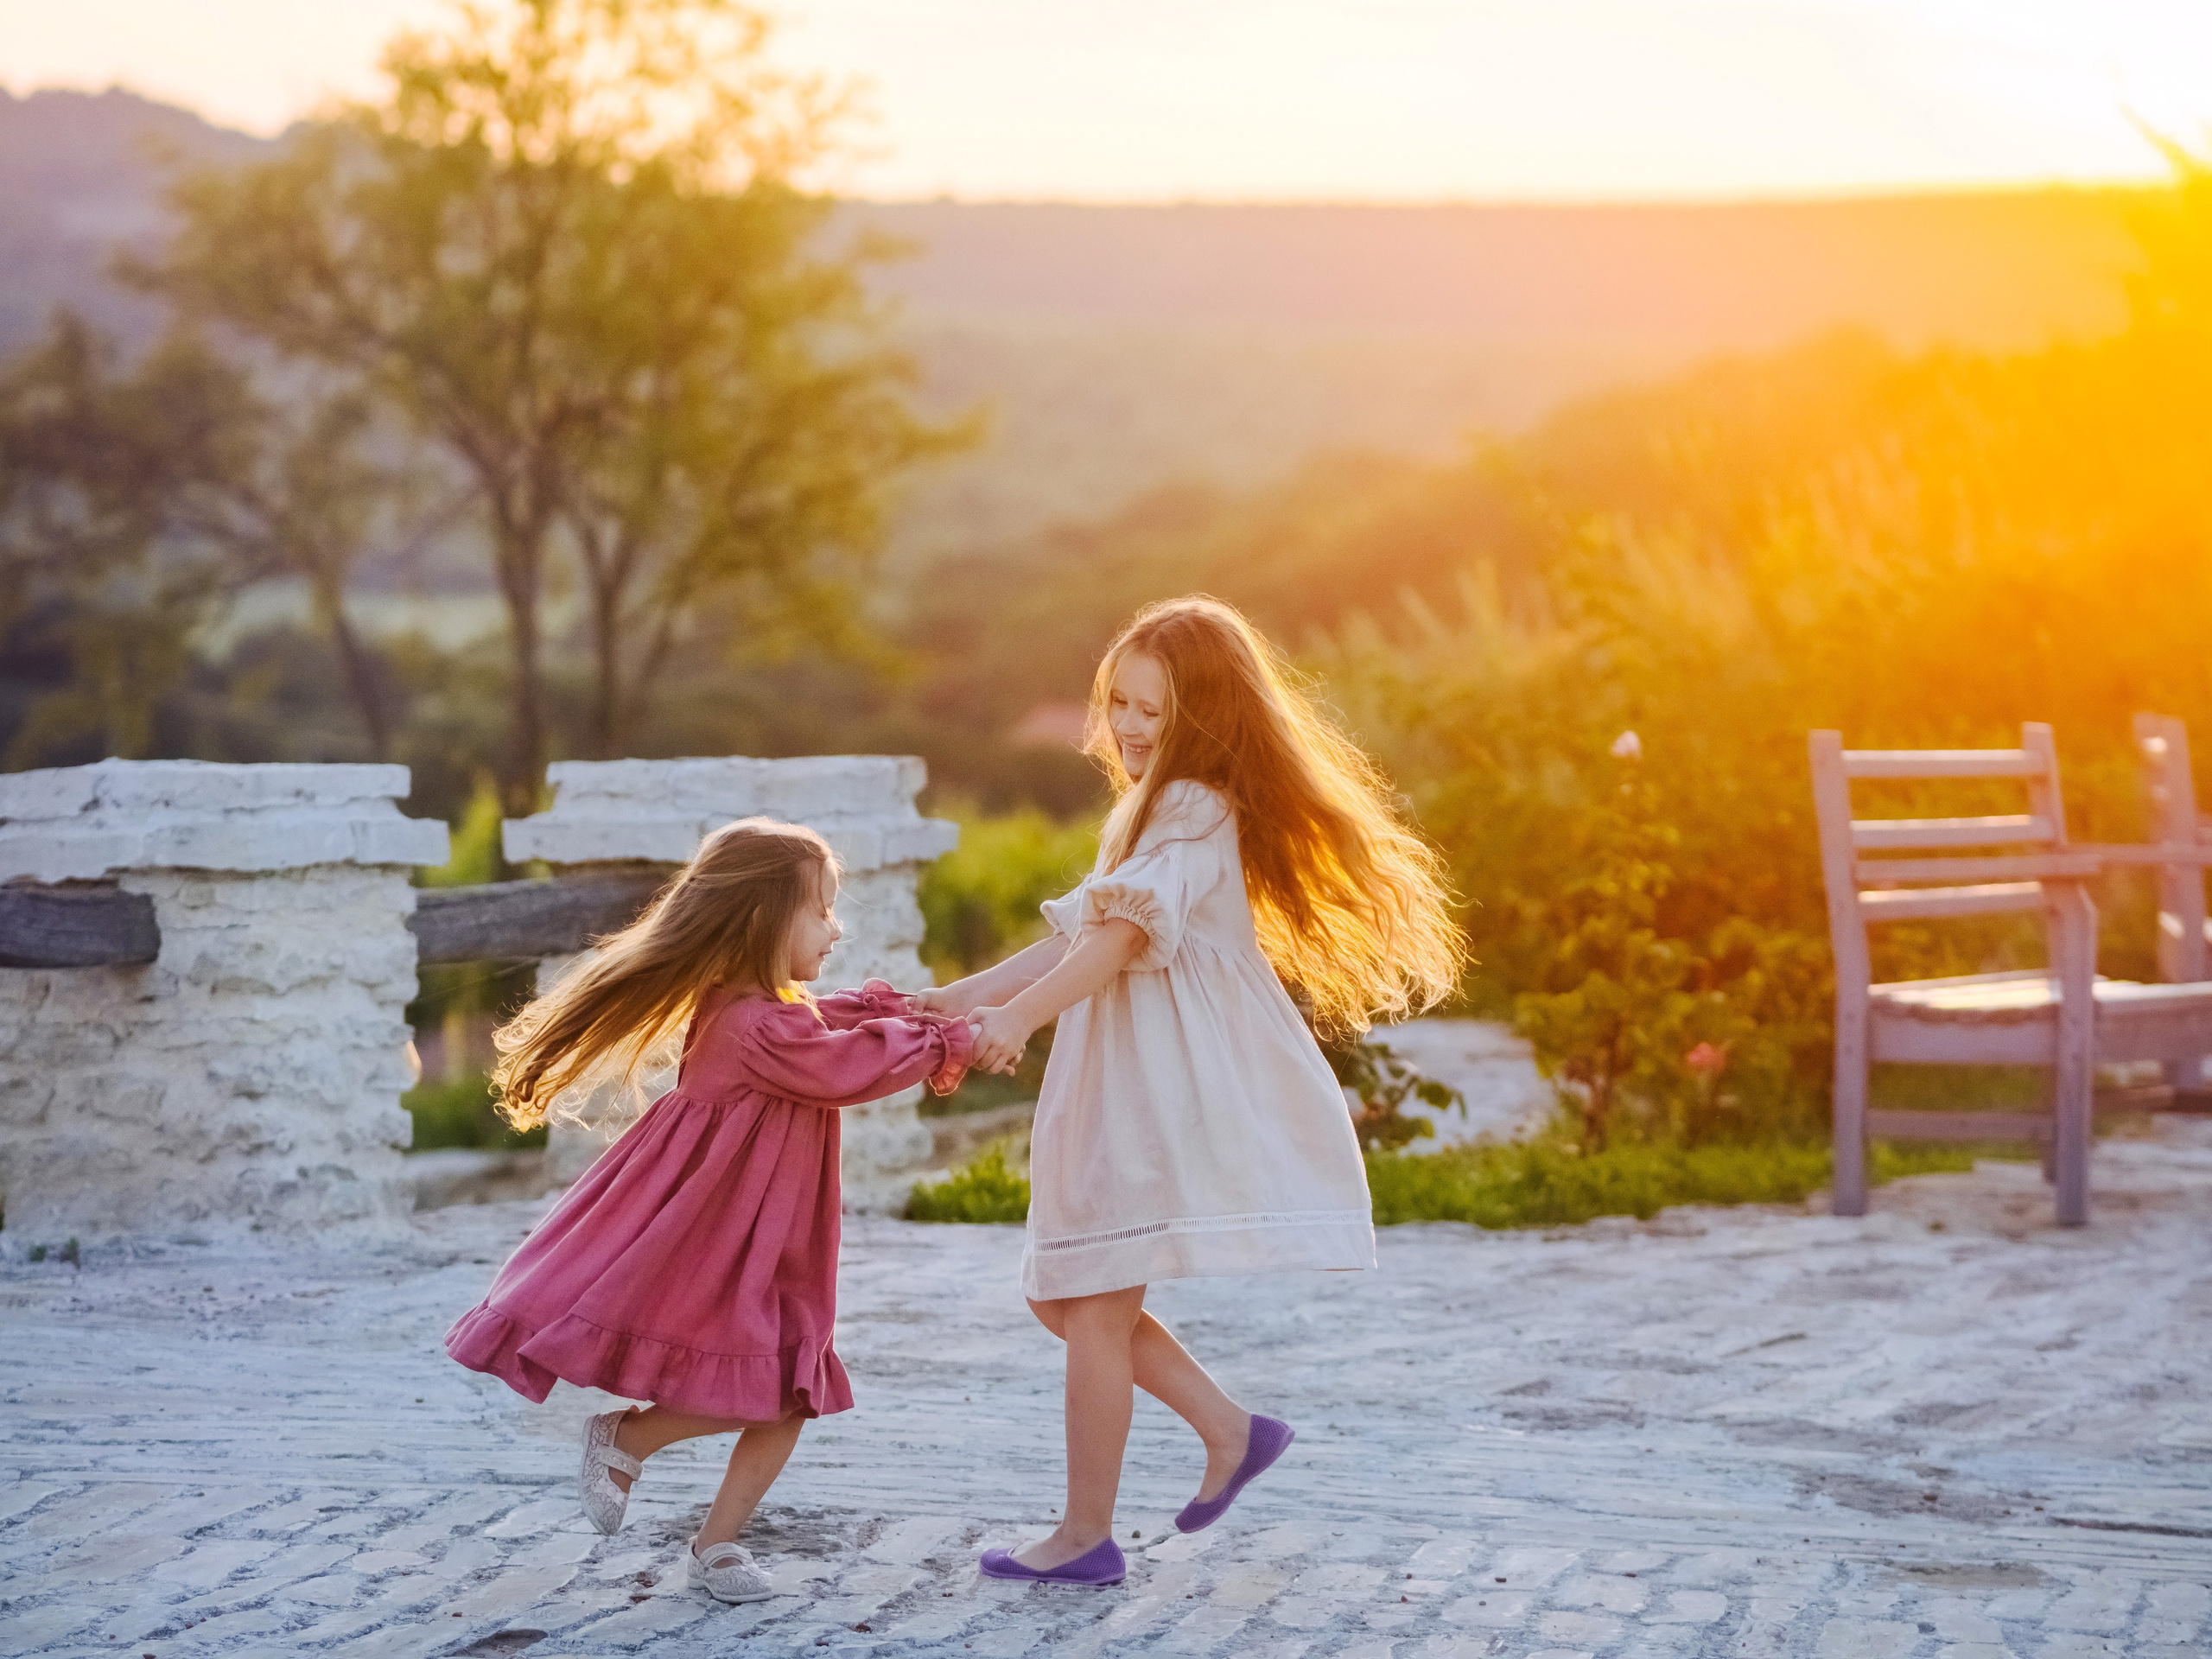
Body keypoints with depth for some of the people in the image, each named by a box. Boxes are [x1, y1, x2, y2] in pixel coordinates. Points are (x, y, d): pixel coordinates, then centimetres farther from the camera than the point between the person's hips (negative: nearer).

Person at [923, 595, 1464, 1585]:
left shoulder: (1197, 813, -11)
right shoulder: (1157, 812, 21)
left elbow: (1126, 933, -24)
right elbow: (1077, 936, 20)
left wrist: (1021, 1014, -34)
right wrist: (963, 997, 12)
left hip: (1166, 1096, -10)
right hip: (1118, 1095, 10)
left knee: (1097, 1307, -5)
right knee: (1060, 1298, 12)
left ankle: (1086, 1535, 4)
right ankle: (1229, 1429, 18)